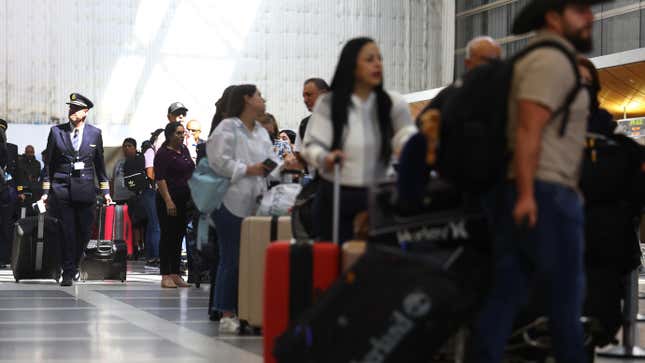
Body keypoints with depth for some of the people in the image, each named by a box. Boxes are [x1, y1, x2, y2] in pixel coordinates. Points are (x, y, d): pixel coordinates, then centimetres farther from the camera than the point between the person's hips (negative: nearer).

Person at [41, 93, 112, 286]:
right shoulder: (56, 131, 5)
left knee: (84, 232, 3)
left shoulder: (95, 133, 8)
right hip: (61, 189, -1)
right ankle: (68, 273, 1)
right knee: (67, 232, -5)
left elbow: (99, 163, 13)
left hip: (85, 189, 1)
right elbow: (49, 163, 8)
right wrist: (46, 190, 4)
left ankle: (74, 266, 23)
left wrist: (105, 191, 11)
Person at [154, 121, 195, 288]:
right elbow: (160, 179, -14)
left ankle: (175, 274, 13)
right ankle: (165, 275, 0)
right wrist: (168, 201, -21)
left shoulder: (184, 150, 14)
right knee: (168, 236, -3)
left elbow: (192, 173, 21)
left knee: (179, 237, 9)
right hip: (169, 201, -7)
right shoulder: (163, 153, -8)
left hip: (185, 200, 7)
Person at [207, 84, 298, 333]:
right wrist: (248, 170, -14)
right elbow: (219, 161, -13)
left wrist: (284, 164, -4)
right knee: (231, 259, -5)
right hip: (232, 203, -8)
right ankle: (226, 315, 0)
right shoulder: (227, 128, -5)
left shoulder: (261, 132, 21)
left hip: (254, 205, 8)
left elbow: (270, 161, 16)